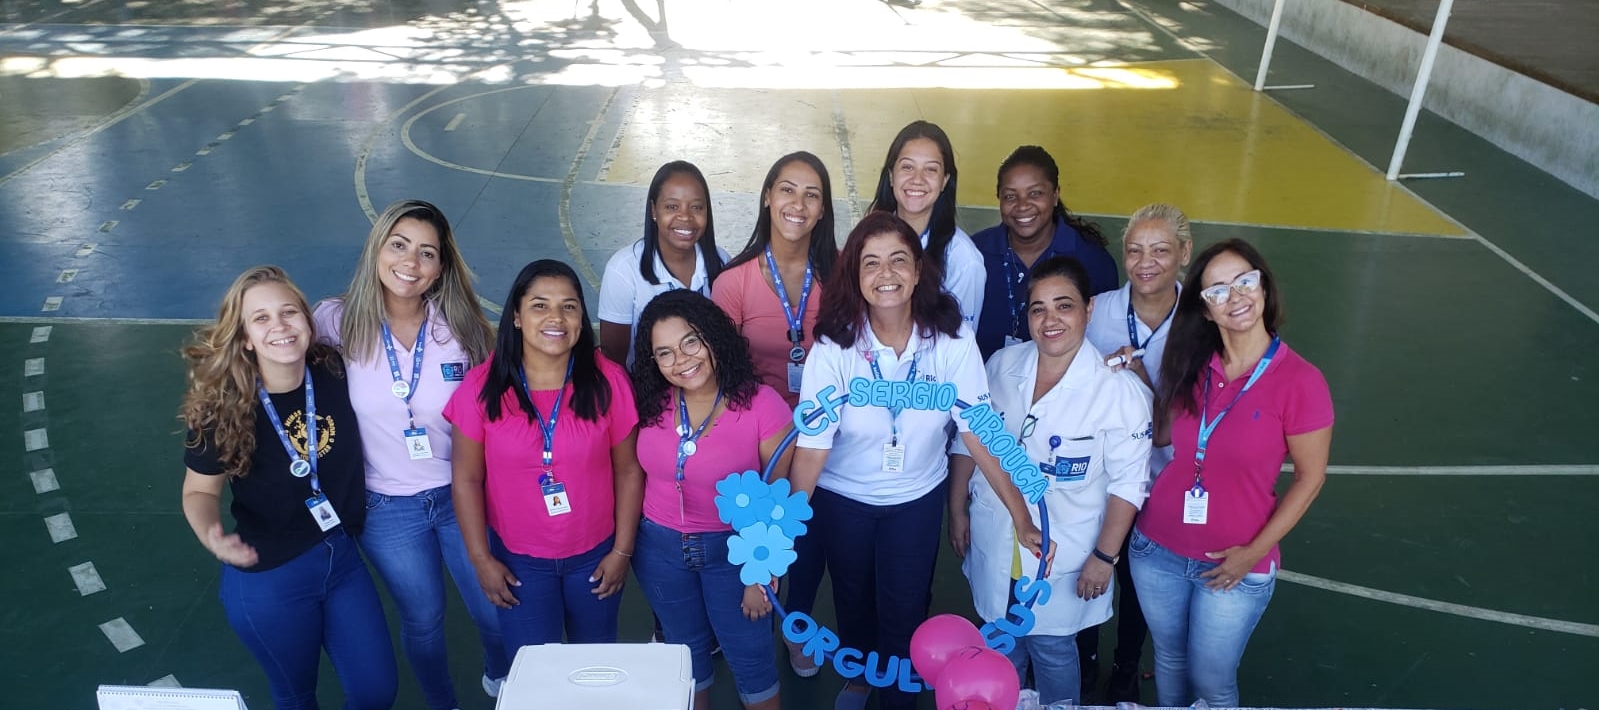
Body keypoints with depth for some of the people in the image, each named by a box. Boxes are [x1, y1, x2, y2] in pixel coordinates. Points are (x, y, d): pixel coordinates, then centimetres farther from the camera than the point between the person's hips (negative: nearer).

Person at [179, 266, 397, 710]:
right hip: (267, 577, -3)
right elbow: (200, 491, -7)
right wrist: (212, 537, -25)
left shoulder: (334, 375, -12)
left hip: (342, 557, 3)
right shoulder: (221, 408, -19)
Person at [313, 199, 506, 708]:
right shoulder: (339, 322, -13)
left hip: (461, 495, 1)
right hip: (387, 508, 0)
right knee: (423, 619, 19)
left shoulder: (462, 325, -11)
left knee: (496, 612, 15)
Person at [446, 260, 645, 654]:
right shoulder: (483, 385, -13)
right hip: (518, 560, 0)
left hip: (595, 554, 1)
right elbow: (467, 479, -5)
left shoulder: (607, 381, -12)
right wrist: (481, 559, -5)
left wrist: (622, 550, -4)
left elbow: (629, 470, -5)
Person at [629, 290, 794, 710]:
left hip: (735, 550, -3)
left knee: (749, 658, 12)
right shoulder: (651, 403, -9)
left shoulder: (763, 406, -20)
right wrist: (629, 545, 4)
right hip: (660, 549, 4)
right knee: (686, 651, 24)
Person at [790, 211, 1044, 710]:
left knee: (905, 612, 11)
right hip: (843, 498, 0)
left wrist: (1022, 518, -22)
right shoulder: (834, 347, -24)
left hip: (917, 497, 0)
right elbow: (812, 446, -23)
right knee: (853, 601, 22)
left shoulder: (951, 339, -21)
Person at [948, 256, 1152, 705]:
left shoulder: (1119, 390, -19)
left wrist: (1104, 556, -12)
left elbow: (1127, 483, -13)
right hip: (994, 545, 4)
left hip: (1063, 557, -4)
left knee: (1051, 650, 14)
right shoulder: (1001, 366, -6)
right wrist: (957, 509, 7)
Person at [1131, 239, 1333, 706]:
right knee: (1169, 660, 22)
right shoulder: (1192, 366, -3)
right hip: (1157, 549, 4)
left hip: (1233, 565, -3)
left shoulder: (1299, 380, -17)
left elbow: (1310, 477, -10)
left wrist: (1255, 552, -12)